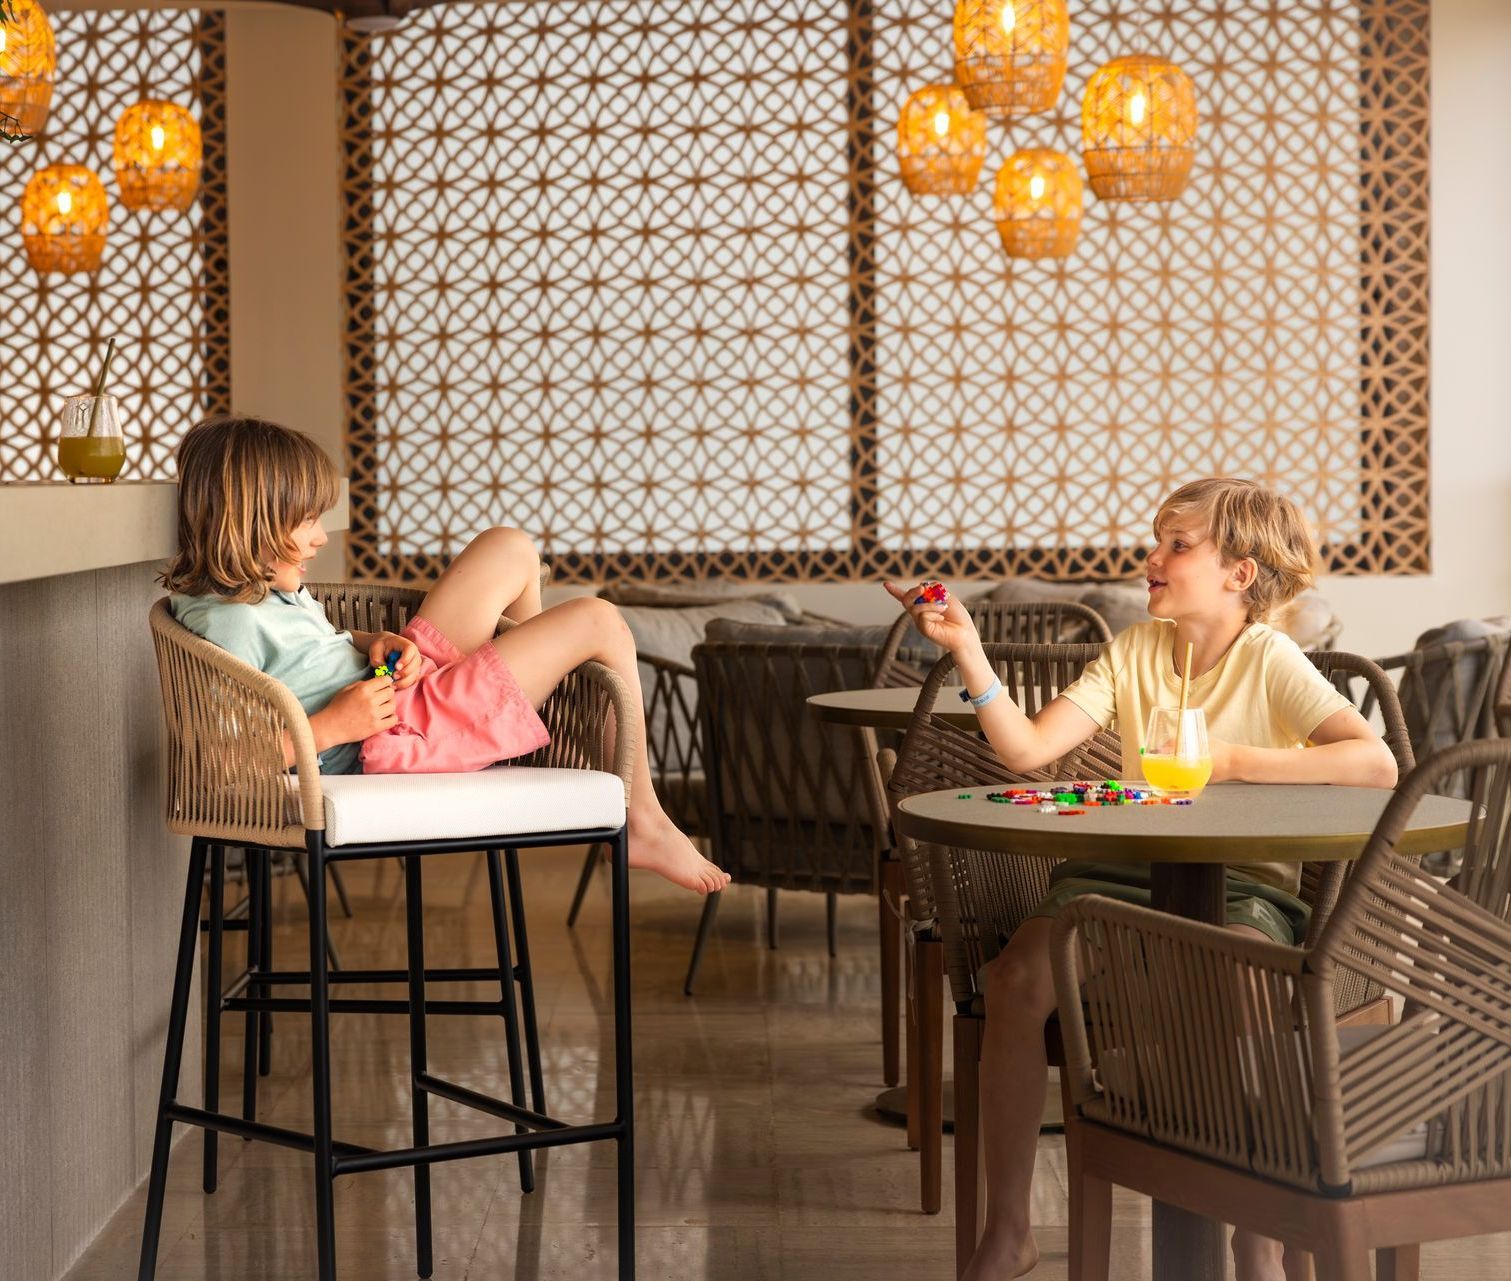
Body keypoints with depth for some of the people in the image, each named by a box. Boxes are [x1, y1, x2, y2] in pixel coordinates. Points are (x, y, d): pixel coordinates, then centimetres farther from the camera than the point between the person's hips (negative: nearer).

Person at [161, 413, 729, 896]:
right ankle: (644, 823, 7)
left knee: (508, 549, 17)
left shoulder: (257, 589, 7)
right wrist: (334, 726, -30)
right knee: (598, 623, -6)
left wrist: (372, 643, 4)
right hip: (391, 742, -11)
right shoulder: (229, 623, -24)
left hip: (400, 693, 11)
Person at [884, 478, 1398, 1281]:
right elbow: (1027, 749, -2)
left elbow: (1377, 765, -19)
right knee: (1019, 978, -26)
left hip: (1243, 888, -3)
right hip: (1127, 875, 4)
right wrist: (967, 651, -14)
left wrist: (1233, 761, -16)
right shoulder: (1136, 651, 8)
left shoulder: (1268, 661, -4)